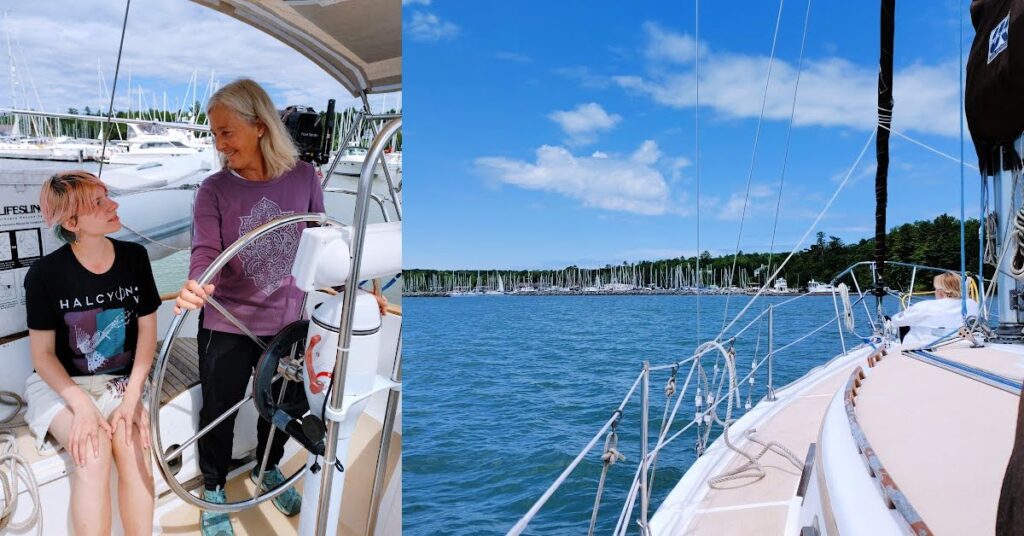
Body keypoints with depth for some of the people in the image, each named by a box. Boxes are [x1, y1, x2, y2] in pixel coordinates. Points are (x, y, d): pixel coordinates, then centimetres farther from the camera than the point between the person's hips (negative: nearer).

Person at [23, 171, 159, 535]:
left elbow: (147, 331, 1)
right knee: (93, 453, -28)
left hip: (123, 382, 2)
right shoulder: (45, 274, -11)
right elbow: (42, 354, -6)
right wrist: (82, 406, -21)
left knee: (132, 447, -26)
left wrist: (131, 396, -11)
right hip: (63, 384, -2)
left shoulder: (134, 257, -3)